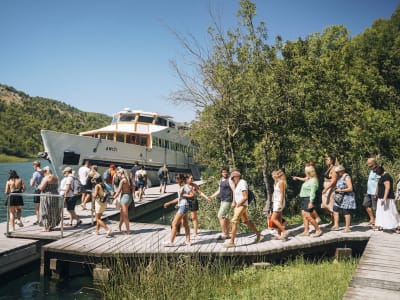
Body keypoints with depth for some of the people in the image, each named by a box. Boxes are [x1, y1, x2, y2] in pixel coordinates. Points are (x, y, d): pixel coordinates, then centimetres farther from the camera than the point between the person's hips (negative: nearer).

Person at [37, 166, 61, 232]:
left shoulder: (46, 178, -15)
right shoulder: (55, 178, 9)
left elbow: (41, 188, -18)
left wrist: (38, 187, 5)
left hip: (47, 196, -7)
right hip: (55, 196, 7)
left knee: (46, 212, 1)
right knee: (53, 211, 14)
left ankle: (47, 227, 5)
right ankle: (52, 225, 21)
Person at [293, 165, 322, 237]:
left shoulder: (313, 180, -17)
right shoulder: (308, 179, 12)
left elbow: (312, 192, -22)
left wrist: (311, 202, -24)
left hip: (309, 199, -11)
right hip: (304, 199, 11)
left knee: (308, 216, -12)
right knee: (304, 215, 8)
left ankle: (318, 230, -2)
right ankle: (306, 231, 12)